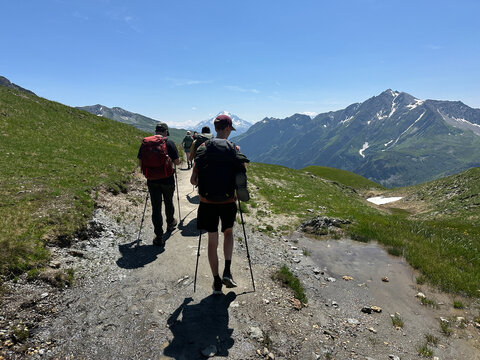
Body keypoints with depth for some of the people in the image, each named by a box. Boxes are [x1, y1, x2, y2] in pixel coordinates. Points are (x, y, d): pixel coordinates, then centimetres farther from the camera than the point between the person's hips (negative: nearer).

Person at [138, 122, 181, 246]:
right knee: (169, 203, 21)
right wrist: (176, 160, 17)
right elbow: (177, 162, -7)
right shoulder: (169, 142, -8)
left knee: (156, 207, 5)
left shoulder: (145, 142, 1)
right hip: (167, 180, -1)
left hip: (152, 180, 2)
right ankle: (170, 223, 43)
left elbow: (140, 162, 5)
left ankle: (159, 236, 7)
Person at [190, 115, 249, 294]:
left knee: (212, 241, 12)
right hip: (228, 202, 0)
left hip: (207, 202, 0)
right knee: (228, 233, 25)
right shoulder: (235, 150, -4)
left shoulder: (203, 148, -3)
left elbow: (193, 180, -2)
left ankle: (217, 282, 20)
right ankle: (227, 271, 14)